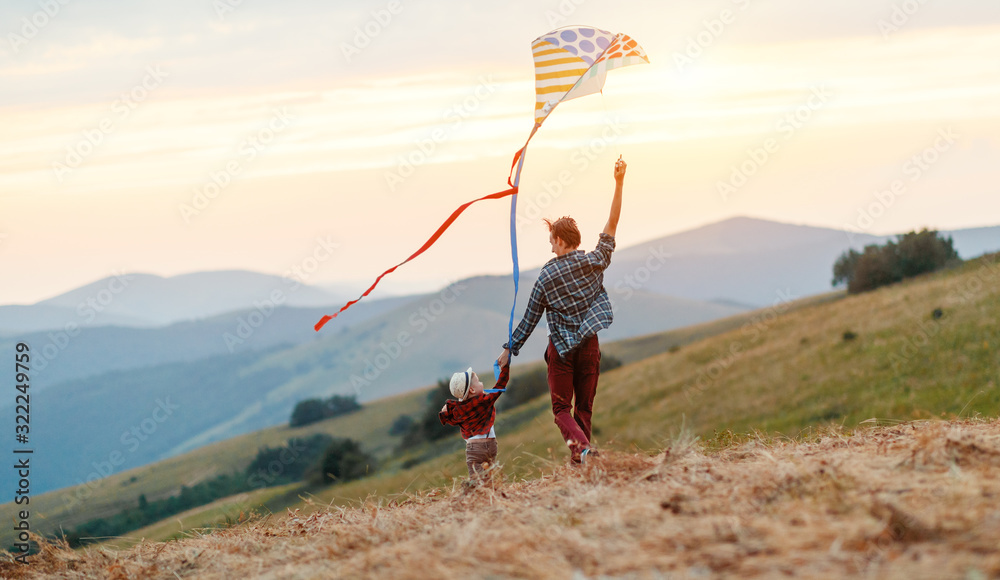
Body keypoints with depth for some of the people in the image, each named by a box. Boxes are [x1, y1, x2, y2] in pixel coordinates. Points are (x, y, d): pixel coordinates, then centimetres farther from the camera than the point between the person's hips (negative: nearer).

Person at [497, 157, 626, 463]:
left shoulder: (547, 275, -8)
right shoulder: (594, 262, -3)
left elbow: (530, 319, -5)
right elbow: (611, 226, 3)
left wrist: (510, 348, 4)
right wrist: (618, 185, 2)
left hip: (562, 347, -3)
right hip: (589, 344, 3)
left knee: (561, 406, 3)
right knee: (584, 406, 13)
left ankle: (580, 445, -25)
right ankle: (579, 459, 8)